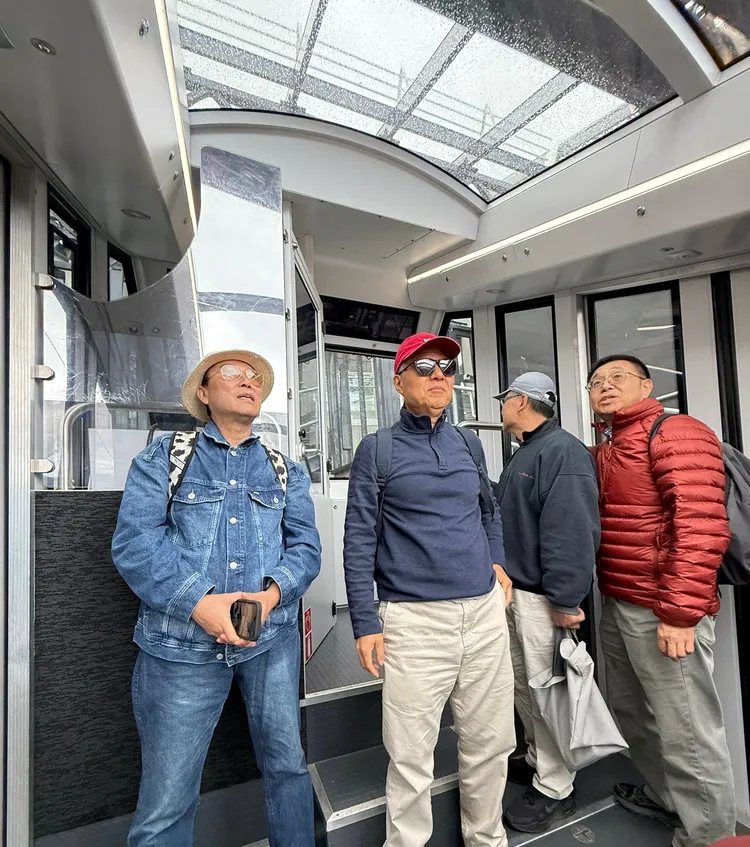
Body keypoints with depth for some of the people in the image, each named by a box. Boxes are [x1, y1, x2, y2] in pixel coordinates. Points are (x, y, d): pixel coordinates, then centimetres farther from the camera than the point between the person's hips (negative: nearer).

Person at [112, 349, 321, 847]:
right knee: (166, 802, 5)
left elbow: (306, 545, 3)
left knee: (288, 764, 17)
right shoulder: (163, 457, 3)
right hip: (182, 641, -2)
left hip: (273, 638, 3)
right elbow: (135, 540, -8)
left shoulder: (286, 471, 11)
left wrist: (272, 593, -16)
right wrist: (199, 602, -20)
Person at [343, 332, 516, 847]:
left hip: (486, 611, 5)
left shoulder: (468, 442, 9)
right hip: (413, 618, -4)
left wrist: (498, 563, 12)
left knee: (490, 744, 18)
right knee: (411, 758, 6)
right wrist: (365, 624, -8)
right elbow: (359, 540, -6)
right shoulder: (376, 449, -5)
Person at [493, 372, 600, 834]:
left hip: (542, 597, -10)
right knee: (522, 684, 21)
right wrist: (504, 580, 21)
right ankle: (538, 758, 40)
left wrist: (565, 599, -24)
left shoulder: (563, 451, -18)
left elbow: (572, 531, -25)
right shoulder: (525, 453, 14)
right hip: (514, 589, 10)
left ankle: (554, 789, 24)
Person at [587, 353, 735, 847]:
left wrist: (680, 611, -23)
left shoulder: (676, 433, -12)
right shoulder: (604, 450, 14)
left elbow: (701, 526, -21)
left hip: (662, 612, -9)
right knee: (633, 713, 23)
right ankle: (665, 796, 44)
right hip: (617, 606, 9)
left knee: (685, 730, 6)